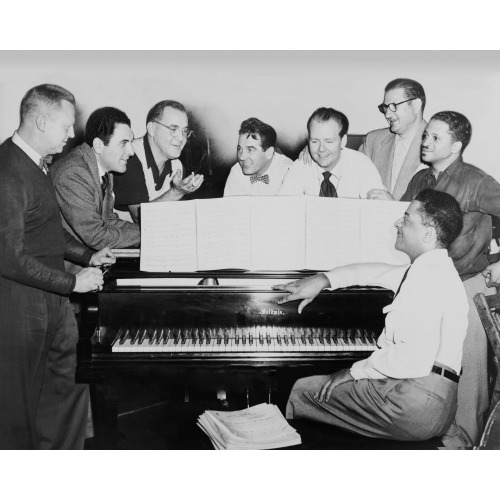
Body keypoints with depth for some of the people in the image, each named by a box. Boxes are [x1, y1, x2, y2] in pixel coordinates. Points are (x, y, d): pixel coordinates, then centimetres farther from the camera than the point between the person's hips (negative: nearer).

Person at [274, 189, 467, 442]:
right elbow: (379, 271, 30)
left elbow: (414, 359, -25)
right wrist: (322, 279, 22)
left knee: (302, 390, 1)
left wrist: (357, 370, -12)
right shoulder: (435, 269, 16)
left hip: (414, 398, -10)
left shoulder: (428, 274, -16)